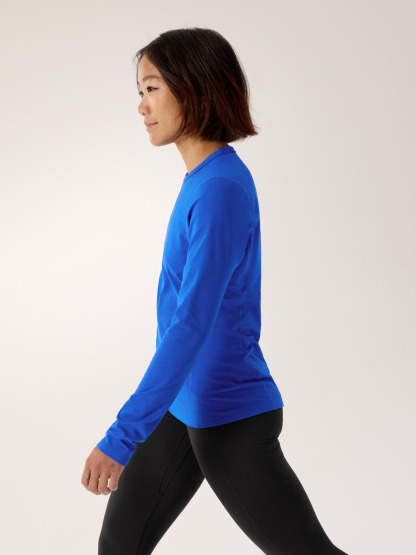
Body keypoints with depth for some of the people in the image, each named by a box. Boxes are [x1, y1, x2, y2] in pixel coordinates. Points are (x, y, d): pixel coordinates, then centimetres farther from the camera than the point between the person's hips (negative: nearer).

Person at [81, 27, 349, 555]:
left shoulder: (221, 189, -22)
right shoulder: (203, 180, 6)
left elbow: (192, 324, -27)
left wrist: (121, 436, -26)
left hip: (229, 421, -9)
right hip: (183, 407, 9)